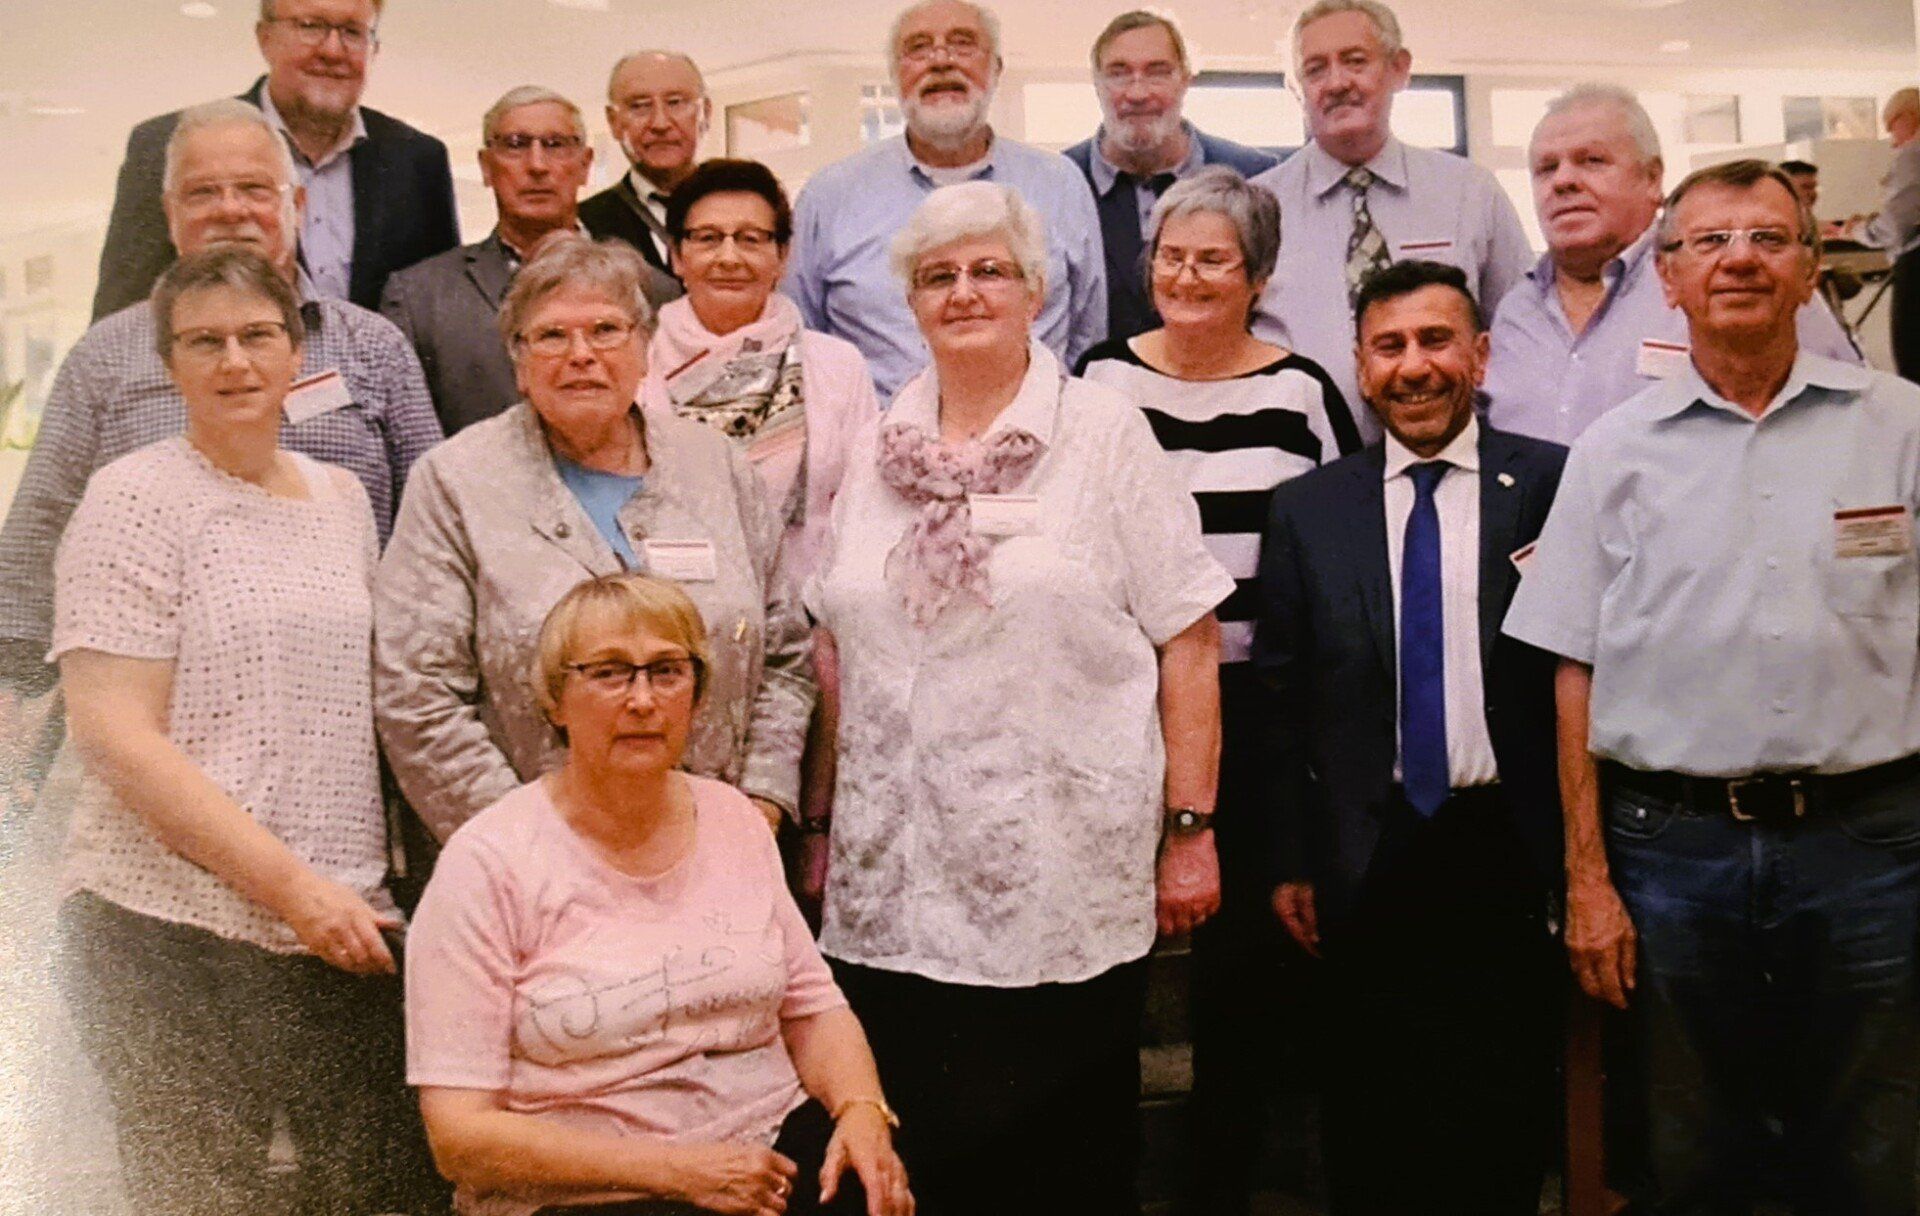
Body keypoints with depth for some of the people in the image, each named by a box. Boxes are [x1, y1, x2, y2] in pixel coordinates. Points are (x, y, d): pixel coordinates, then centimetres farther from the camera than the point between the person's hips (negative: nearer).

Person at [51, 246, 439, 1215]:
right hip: (177, 935, -5)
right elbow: (115, 735, -11)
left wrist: (373, 888, 9)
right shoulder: (137, 498, -4)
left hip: (348, 928, 5)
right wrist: (292, 887, -15)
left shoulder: (341, 497, 13)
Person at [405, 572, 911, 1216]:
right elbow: (461, 1133, -10)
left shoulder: (733, 819, 8)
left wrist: (862, 1110, -9)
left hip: (778, 1158, 4)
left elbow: (813, 1007, 12)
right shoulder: (487, 864, -8)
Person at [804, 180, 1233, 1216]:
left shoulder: (1105, 433, 1)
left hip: (1064, 885, -3)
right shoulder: (878, 449, 12)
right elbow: (836, 646, 16)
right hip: (895, 881, 4)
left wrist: (1191, 832, -7)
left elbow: (1188, 641, -3)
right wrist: (826, 821, 12)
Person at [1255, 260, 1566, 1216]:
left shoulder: (1552, 485, -1)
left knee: (1506, 1120, 10)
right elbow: (1280, 698, 5)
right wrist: (1290, 859, 2)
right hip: (1368, 858, 1)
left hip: (1511, 850, -1)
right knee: (1368, 1135, 11)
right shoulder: (1307, 510, 4)